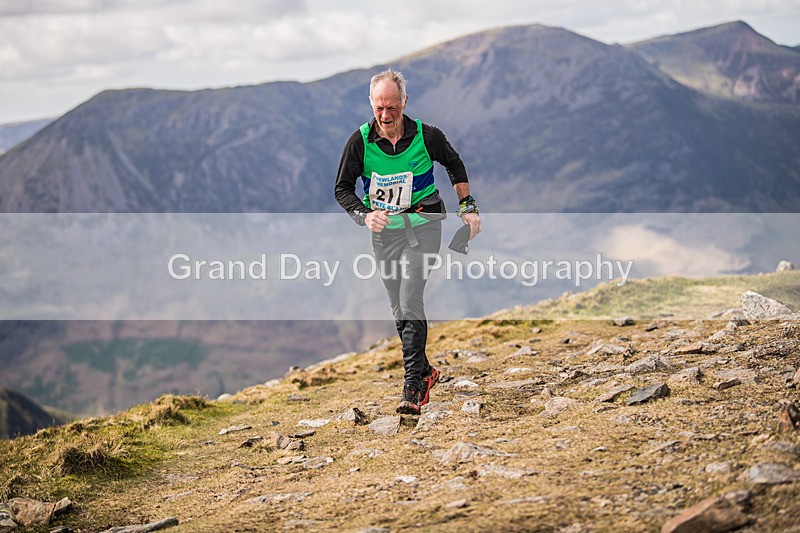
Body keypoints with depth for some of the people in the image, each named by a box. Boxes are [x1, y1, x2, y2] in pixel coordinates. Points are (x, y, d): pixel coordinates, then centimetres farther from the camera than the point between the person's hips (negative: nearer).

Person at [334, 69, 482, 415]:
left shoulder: (426, 136, -10)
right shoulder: (360, 141, -9)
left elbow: (455, 166, 10)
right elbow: (342, 188, -1)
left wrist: (468, 207, 7)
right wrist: (365, 215, -19)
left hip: (422, 227, -3)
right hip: (384, 232, 3)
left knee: (409, 302, -16)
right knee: (399, 309, 9)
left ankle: (413, 387, -15)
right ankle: (425, 371, 29)